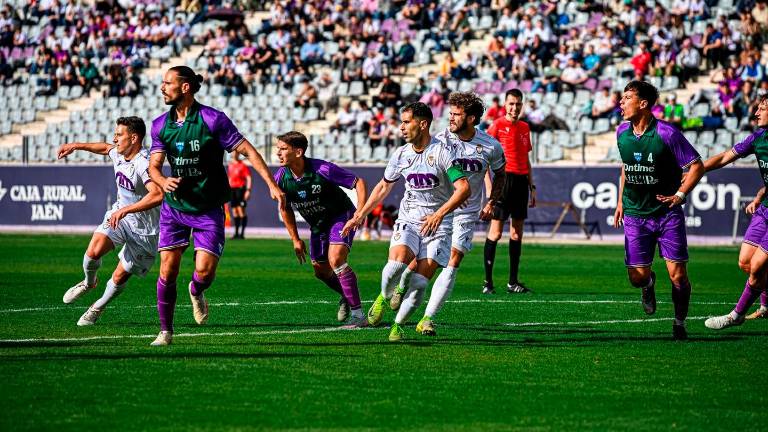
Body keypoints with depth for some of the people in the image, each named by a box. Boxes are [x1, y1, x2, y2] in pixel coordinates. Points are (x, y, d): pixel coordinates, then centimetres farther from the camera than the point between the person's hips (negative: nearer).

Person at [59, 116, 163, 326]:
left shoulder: (144, 164, -29)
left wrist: (124, 210, -44)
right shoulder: (118, 154, -1)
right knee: (94, 250, -19)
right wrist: (76, 146, 26)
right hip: (120, 215, 6)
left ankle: (98, 308, 27)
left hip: (144, 229, -6)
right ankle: (89, 282, 13)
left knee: (119, 277, 0)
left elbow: (157, 195, -44)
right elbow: (106, 147, 26)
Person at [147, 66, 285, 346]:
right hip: (174, 206, 3)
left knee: (205, 270, -12)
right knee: (168, 269, -6)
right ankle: (165, 331, 7)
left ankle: (196, 292, 26)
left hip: (208, 208, -3)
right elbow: (154, 165, 3)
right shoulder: (161, 124, 2)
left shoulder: (212, 119, -13)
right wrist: (164, 181, -21)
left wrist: (272, 185, -17)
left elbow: (247, 150, -10)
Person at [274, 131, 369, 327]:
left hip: (341, 216, -6)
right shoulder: (281, 178, -15)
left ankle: (358, 314, -19)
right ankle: (346, 296, 41)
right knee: (321, 271, 9)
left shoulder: (322, 170, -31)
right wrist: (295, 239, 5)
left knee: (335, 259, -25)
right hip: (318, 225, 6)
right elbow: (285, 209, 5)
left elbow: (359, 183, -21)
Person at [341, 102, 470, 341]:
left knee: (420, 281, -12)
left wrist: (439, 214, -27)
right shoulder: (400, 155, 5)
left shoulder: (442, 152, -12)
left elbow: (463, 188, -19)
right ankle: (384, 297, 3)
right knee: (397, 261, -26)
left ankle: (398, 325, 7)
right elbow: (384, 187, 22)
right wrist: (360, 216, 21)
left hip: (438, 225, -3)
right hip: (408, 220, 3)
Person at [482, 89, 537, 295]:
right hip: (504, 179, -6)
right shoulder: (497, 126, -3)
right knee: (495, 232, -7)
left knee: (517, 233, 7)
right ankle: (488, 281, -4)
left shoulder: (524, 128, 15)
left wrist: (532, 186, 19)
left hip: (521, 181, 6)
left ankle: (513, 282, 11)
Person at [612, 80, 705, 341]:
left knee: (677, 275, -6)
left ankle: (680, 323, 14)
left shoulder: (667, 133, -14)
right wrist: (621, 202, 16)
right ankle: (648, 285, 33)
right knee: (637, 276, -3)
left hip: (667, 213, -4)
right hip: (635, 214, 4)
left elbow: (697, 165, -8)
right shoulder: (622, 132, 3)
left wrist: (680, 195, -17)